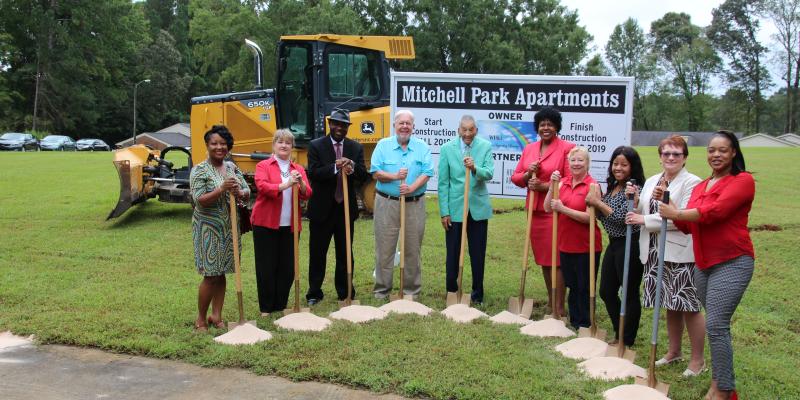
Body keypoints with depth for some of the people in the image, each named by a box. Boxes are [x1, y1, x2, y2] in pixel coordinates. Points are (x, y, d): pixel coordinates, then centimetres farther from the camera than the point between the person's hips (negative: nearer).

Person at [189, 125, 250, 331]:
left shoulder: (232, 167, 8)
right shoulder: (199, 170, -8)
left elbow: (247, 193, 7)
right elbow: (199, 200, -17)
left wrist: (239, 192, -16)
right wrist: (222, 189, -28)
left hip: (228, 228, 5)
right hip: (208, 228, -5)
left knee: (221, 273, 11)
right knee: (211, 275, -3)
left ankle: (216, 316, 22)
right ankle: (201, 318, 13)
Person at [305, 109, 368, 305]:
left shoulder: (356, 148, 6)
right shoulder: (316, 146, -3)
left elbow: (363, 175, -3)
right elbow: (313, 173, -14)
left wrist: (352, 167, -24)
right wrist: (335, 167, -27)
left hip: (346, 208, 3)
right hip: (322, 208, -2)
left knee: (345, 253, 11)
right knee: (317, 253, 7)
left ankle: (345, 292, 24)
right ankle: (314, 292, 21)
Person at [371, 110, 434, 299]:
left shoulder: (423, 148, 6)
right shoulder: (383, 145, 4)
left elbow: (427, 173, -4)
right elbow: (375, 172, -2)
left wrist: (412, 188, -20)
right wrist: (394, 176, -19)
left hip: (414, 204, 1)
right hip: (387, 203, -1)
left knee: (413, 249, 8)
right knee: (384, 248, 2)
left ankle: (412, 289, 19)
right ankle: (382, 289, 13)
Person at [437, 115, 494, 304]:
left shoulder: (486, 147, -1)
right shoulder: (447, 149, -3)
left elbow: (489, 174, -12)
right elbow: (443, 182, -2)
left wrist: (474, 168, -33)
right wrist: (444, 212, -5)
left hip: (478, 208, 1)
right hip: (455, 208, 0)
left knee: (478, 255, 9)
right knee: (453, 253, 8)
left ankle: (477, 295, 23)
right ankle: (452, 292, 23)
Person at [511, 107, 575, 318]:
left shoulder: (567, 148, -6)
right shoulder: (529, 149, 14)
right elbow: (516, 177, 15)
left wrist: (544, 186, -17)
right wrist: (527, 174, -6)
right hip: (535, 211, 7)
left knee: (556, 258, -4)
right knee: (542, 257, 14)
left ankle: (559, 308, 3)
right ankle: (550, 301, 28)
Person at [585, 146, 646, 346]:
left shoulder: (634, 188, -15)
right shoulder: (612, 187, 11)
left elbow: (621, 217, -23)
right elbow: (602, 216, 15)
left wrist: (598, 202, -14)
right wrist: (595, 202, -3)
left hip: (630, 246, -9)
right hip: (613, 244, 9)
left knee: (630, 294, 4)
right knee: (606, 292, 15)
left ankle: (627, 341, 17)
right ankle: (619, 334, 31)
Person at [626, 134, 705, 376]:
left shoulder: (691, 182, -9)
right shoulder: (652, 181, 13)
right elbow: (642, 212, 16)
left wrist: (645, 220, -16)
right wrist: (634, 200, -5)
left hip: (681, 254, -6)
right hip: (655, 252, 6)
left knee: (689, 307, 1)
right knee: (670, 305, 17)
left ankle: (697, 359, 14)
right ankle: (674, 352, 31)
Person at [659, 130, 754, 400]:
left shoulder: (743, 180, -7)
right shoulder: (700, 187, 16)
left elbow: (715, 211, -20)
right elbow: (688, 226, 15)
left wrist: (676, 213, -11)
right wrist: (670, 208, -2)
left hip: (732, 263, -7)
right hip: (703, 264, 7)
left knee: (716, 325, -12)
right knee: (716, 324, 12)